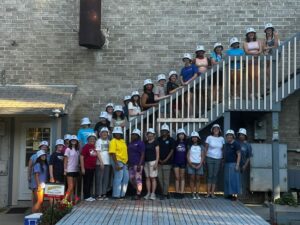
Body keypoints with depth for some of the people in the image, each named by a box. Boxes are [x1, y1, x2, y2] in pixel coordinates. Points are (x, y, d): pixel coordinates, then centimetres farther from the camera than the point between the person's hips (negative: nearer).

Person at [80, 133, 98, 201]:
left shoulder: (94, 147, 9)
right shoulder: (86, 146, -11)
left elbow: (97, 155, 22)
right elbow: (81, 157, -13)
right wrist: (82, 168, -15)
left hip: (93, 168, 7)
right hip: (86, 168, -7)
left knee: (90, 182, 13)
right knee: (86, 182, 0)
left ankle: (89, 195, 22)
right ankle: (86, 196, 6)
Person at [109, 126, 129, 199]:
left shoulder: (122, 141, 16)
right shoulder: (113, 141, -9)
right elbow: (112, 153, -17)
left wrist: (126, 162, 18)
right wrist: (116, 164, -22)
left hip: (124, 162, 9)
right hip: (118, 161, -9)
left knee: (126, 178, 11)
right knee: (118, 178, -6)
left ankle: (122, 194, 21)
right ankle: (116, 195, 3)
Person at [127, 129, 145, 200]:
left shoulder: (140, 143, -5)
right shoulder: (130, 143, 18)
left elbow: (142, 154, -11)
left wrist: (139, 164, -19)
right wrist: (128, 163, 16)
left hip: (138, 164, -8)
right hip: (131, 164, 8)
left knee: (138, 179, -7)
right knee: (131, 179, 8)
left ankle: (138, 194, -2)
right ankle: (138, 190, 23)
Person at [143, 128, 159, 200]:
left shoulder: (155, 142, -2)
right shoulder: (145, 142, 13)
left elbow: (157, 153, -5)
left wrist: (156, 162, -13)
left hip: (152, 161, -5)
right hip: (146, 162, 5)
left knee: (153, 178, -4)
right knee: (147, 178, 6)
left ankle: (153, 193, 1)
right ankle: (148, 193, 11)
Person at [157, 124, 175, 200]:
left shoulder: (171, 140, -1)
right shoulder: (158, 139, 10)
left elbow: (172, 151, -5)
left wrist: (166, 160, -11)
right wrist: (159, 159, -3)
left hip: (167, 162, -4)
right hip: (159, 162, 4)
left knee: (166, 178, -2)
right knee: (160, 178, 7)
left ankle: (164, 194, 4)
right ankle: (166, 192, 20)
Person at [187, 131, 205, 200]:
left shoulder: (201, 147, 8)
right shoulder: (190, 146, 6)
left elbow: (202, 156, 4)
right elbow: (188, 156, 1)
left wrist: (200, 165, -7)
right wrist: (191, 164, -10)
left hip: (199, 164, 1)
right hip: (191, 164, -1)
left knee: (198, 179, 1)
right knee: (192, 179, -3)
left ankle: (197, 194, 5)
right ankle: (193, 194, -1)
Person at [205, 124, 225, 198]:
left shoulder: (221, 139, 6)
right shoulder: (209, 138, -1)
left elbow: (223, 149, 10)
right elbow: (206, 148, 2)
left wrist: (223, 159, 5)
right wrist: (205, 157, -4)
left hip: (218, 159, 2)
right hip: (210, 158, -2)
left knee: (215, 175, 4)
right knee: (210, 175, -1)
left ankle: (212, 193, 9)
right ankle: (208, 193, 5)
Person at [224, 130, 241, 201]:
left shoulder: (236, 144, -6)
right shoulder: (226, 144, 15)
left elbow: (239, 155, -10)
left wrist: (237, 165, -17)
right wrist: (223, 163, 13)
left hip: (233, 164, -7)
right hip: (226, 164, 7)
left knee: (233, 179, -8)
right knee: (227, 179, 6)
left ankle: (235, 194, -5)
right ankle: (229, 194, 12)